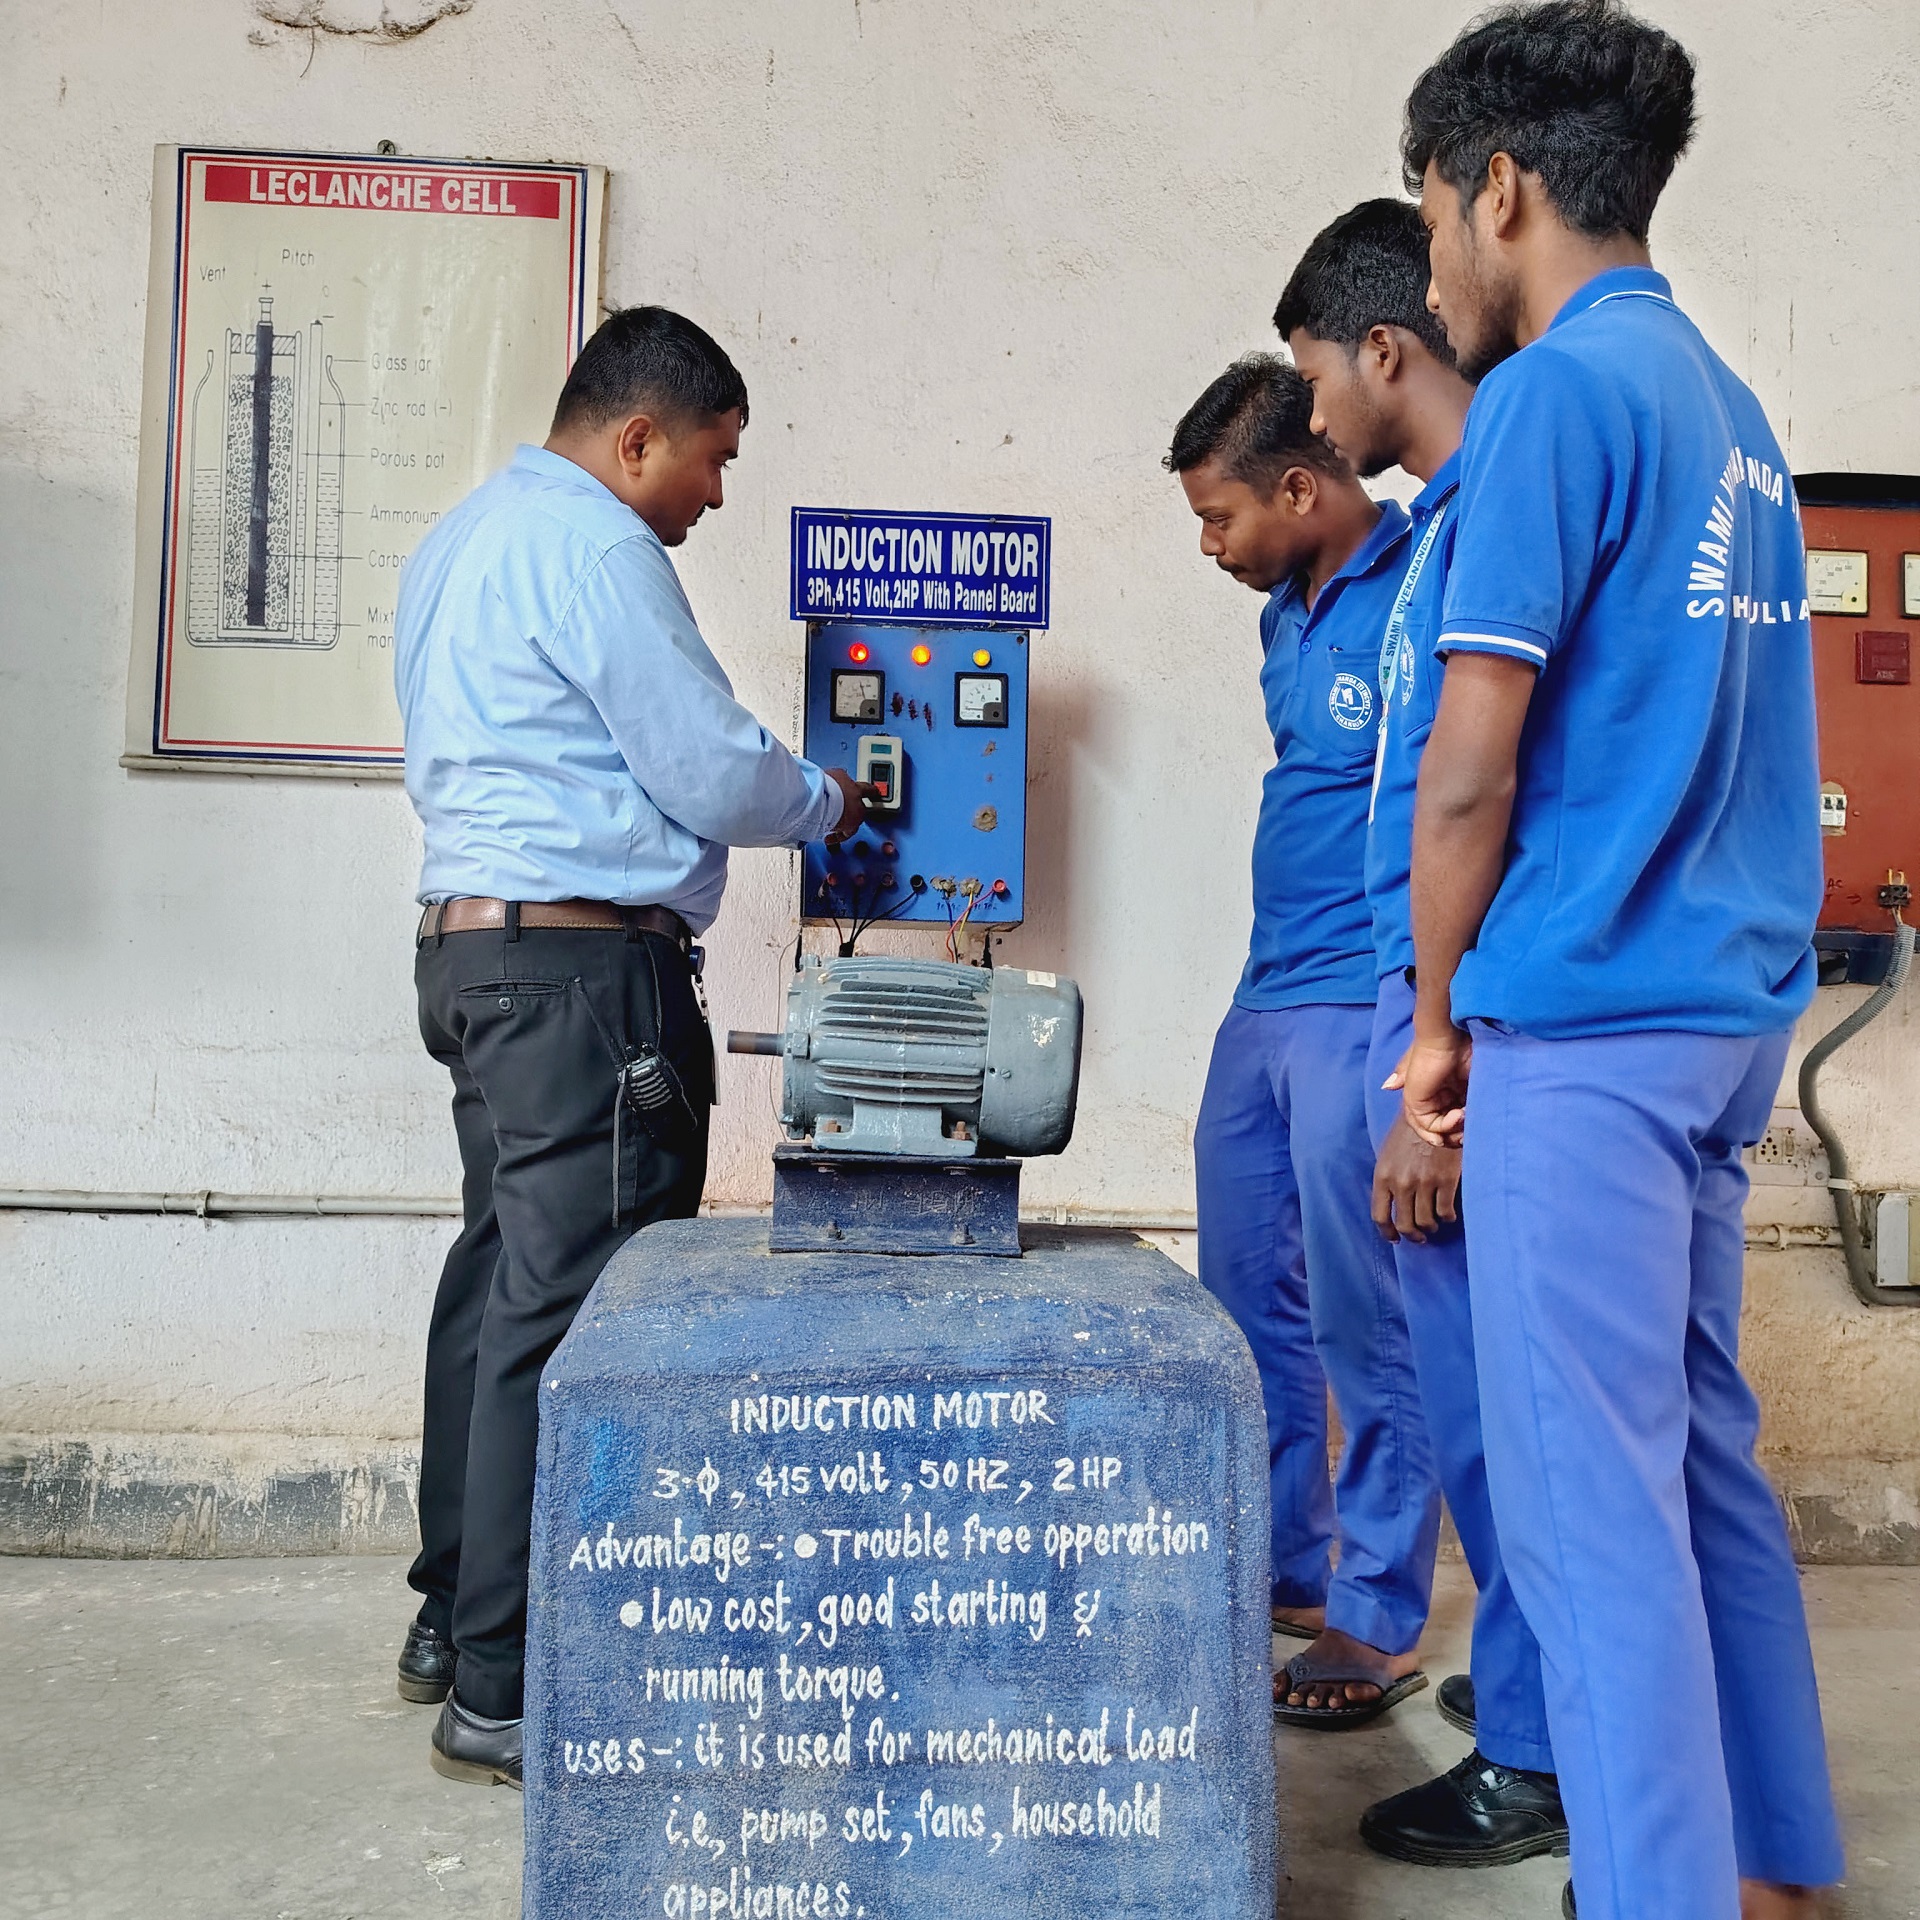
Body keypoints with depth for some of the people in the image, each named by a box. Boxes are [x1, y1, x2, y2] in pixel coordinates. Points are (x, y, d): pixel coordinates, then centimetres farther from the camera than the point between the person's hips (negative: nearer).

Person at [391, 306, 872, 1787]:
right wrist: (826, 802, 7)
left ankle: (457, 1620, 26)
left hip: (473, 943, 11)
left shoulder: (462, 537, 21)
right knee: (567, 1312, -7)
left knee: (501, 1284, 15)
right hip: (584, 966, -11)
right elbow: (713, 772, -13)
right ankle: (509, 1692, 1)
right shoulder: (590, 542, -11)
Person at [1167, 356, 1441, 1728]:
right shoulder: (1290, 612, 14)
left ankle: (1378, 1624, 16)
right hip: (1268, 999, 9)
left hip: (1364, 1008, -9)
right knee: (1248, 1306, 16)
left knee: (1366, 1329, 0)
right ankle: (1279, 1569, 33)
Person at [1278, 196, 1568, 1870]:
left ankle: (1539, 1755, 17)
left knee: (1484, 1387, 1)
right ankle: (1540, 1677, 34)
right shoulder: (1445, 518, 17)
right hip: (1420, 1001, 10)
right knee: (1479, 1376, 18)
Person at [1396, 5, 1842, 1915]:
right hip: (1731, 1007, 9)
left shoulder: (1558, 390, -10)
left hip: (1588, 1020, -9)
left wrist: (1439, 1015, -2)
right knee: (1700, 1447, 18)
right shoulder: (1731, 408, 17)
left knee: (1588, 1490, -2)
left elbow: (1473, 757, -15)